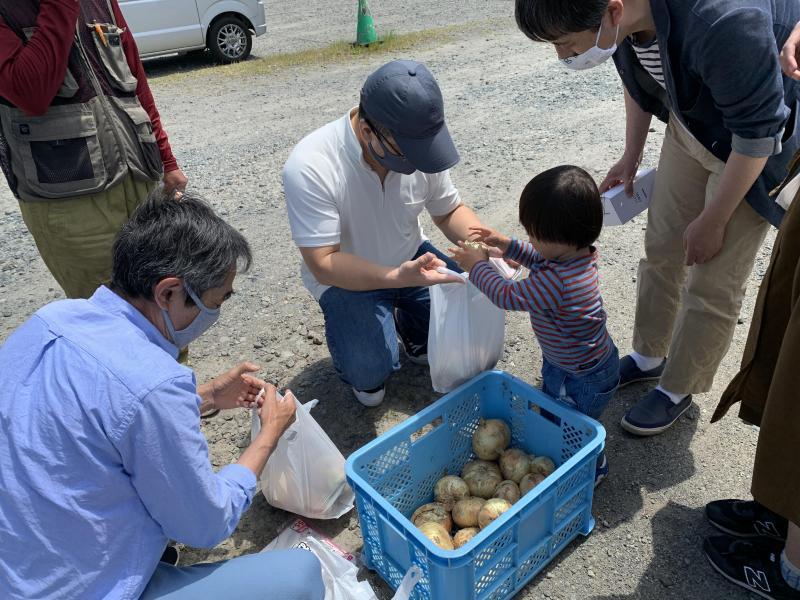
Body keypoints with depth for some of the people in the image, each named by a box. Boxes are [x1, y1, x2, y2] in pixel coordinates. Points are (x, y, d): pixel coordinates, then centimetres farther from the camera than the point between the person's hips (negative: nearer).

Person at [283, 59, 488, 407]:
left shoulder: (421, 144, -16)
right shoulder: (309, 167, -30)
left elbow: (449, 210, -1)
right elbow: (323, 264, -27)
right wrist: (396, 277, -42)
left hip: (410, 259, 5)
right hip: (345, 277, -4)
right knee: (370, 370, -26)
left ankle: (410, 326, 18)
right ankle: (361, 366, 12)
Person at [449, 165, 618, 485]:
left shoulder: (557, 282, -43)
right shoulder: (579, 252, -14)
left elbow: (507, 296, -30)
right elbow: (542, 260, 8)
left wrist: (477, 266, -16)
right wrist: (509, 246, -2)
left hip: (583, 379, -9)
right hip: (564, 362, 9)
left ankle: (592, 469, 46)